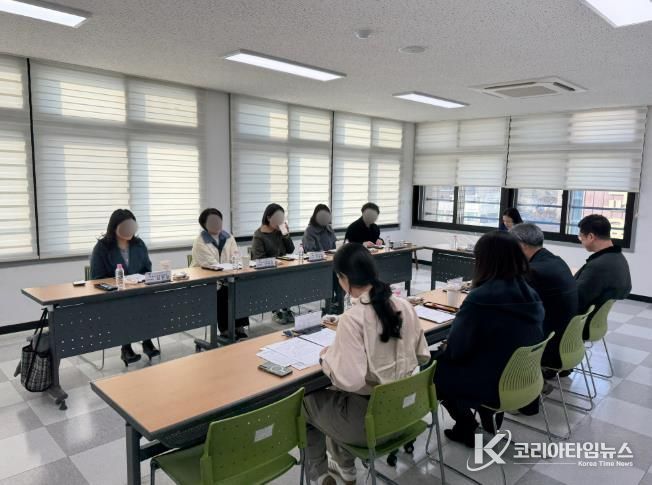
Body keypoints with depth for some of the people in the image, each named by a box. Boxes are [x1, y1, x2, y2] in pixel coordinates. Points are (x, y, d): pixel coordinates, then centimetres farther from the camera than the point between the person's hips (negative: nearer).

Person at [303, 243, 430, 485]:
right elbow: (423, 356, 6)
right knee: (332, 394, 31)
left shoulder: (352, 318, -25)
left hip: (369, 419, -7)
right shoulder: (404, 306, -5)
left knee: (306, 400, 19)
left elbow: (350, 380, -28)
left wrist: (328, 357, -10)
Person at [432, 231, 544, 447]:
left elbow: (455, 350, -18)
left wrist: (443, 348, 5)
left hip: (493, 385, -7)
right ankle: (489, 418, 27)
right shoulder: (530, 294, -3)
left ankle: (465, 426, 21)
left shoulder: (480, 298, -26)